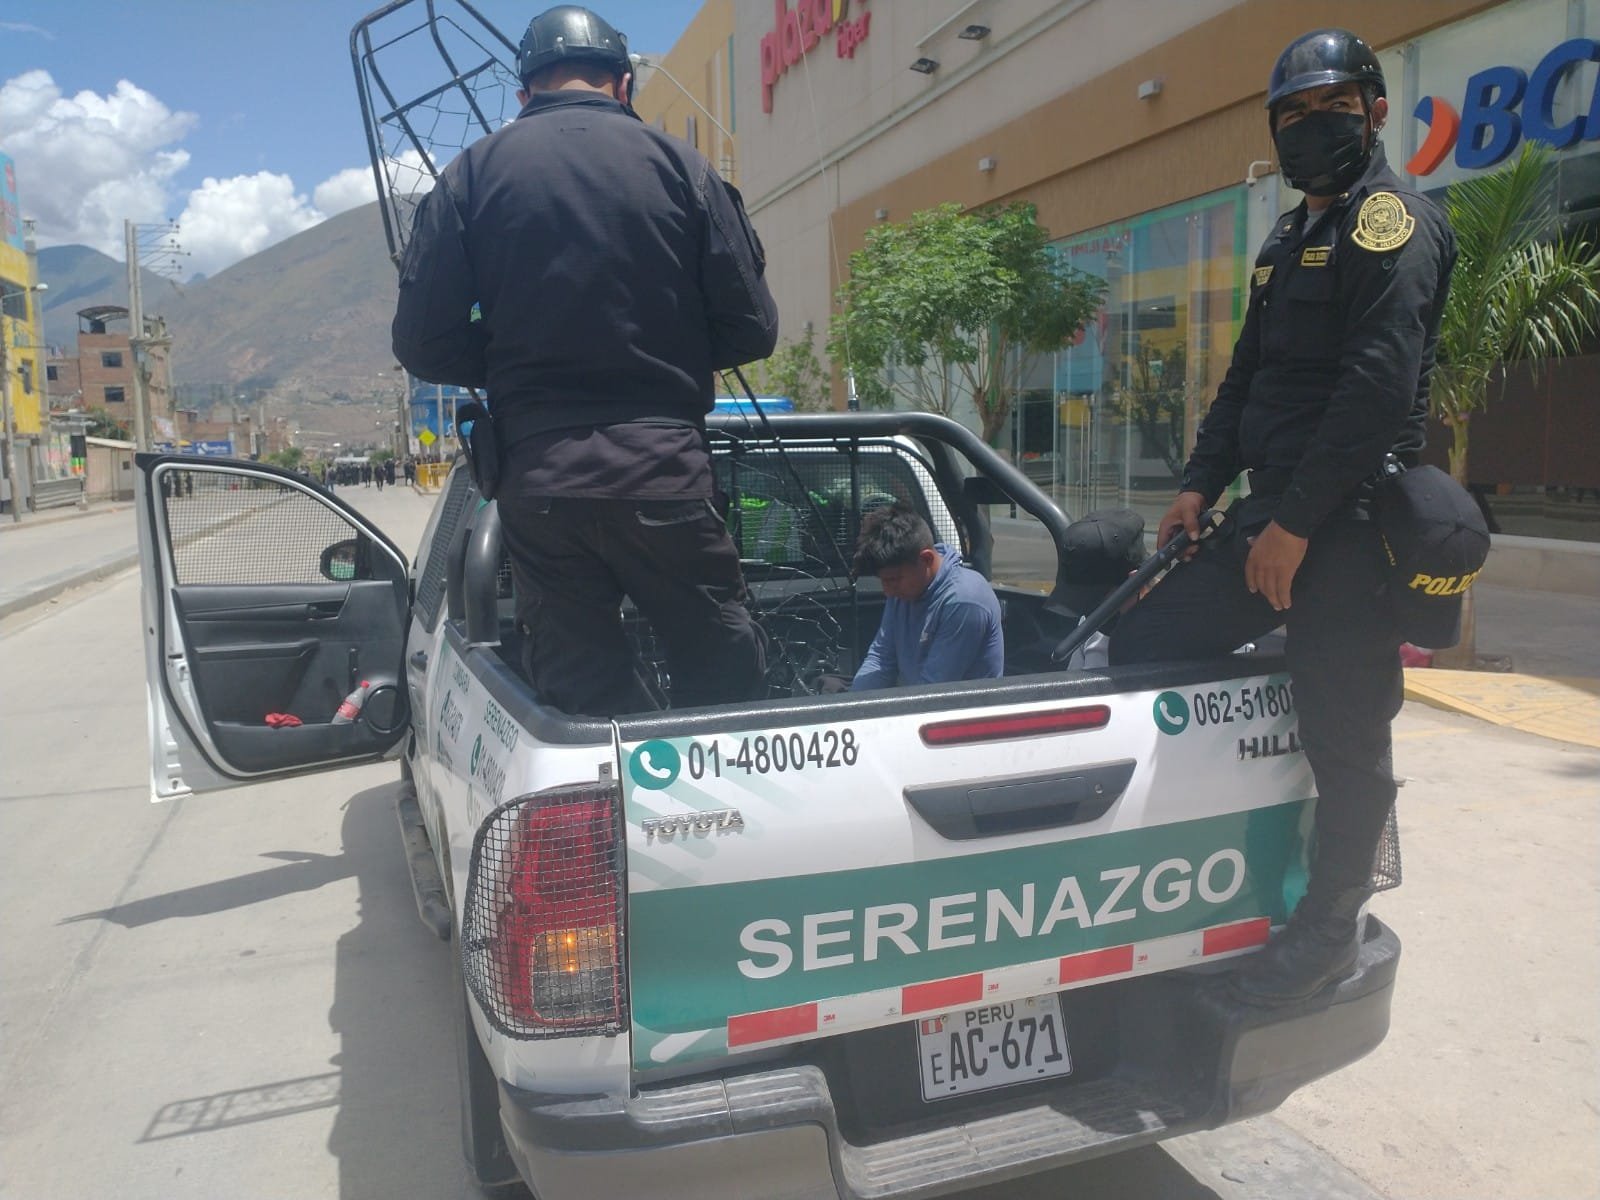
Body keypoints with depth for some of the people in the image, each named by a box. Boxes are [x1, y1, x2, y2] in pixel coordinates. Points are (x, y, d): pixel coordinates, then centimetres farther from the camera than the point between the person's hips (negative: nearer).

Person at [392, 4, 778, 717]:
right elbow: (751, 329, 3)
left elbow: (423, 344, 4)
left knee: (584, 698, 10)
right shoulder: (676, 163, 4)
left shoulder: (471, 173, 7)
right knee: (723, 679, 12)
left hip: (536, 476, 2)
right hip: (663, 467, -1)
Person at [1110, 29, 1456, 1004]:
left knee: (1344, 733, -1)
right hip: (1273, 512, 9)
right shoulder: (1291, 240, 22)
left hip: (1348, 524, -9)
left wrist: (1295, 523, -20)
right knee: (1143, 643, 6)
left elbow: (1379, 382, -18)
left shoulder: (1391, 218, -6)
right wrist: (1203, 484, 10)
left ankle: (1331, 933, 17)